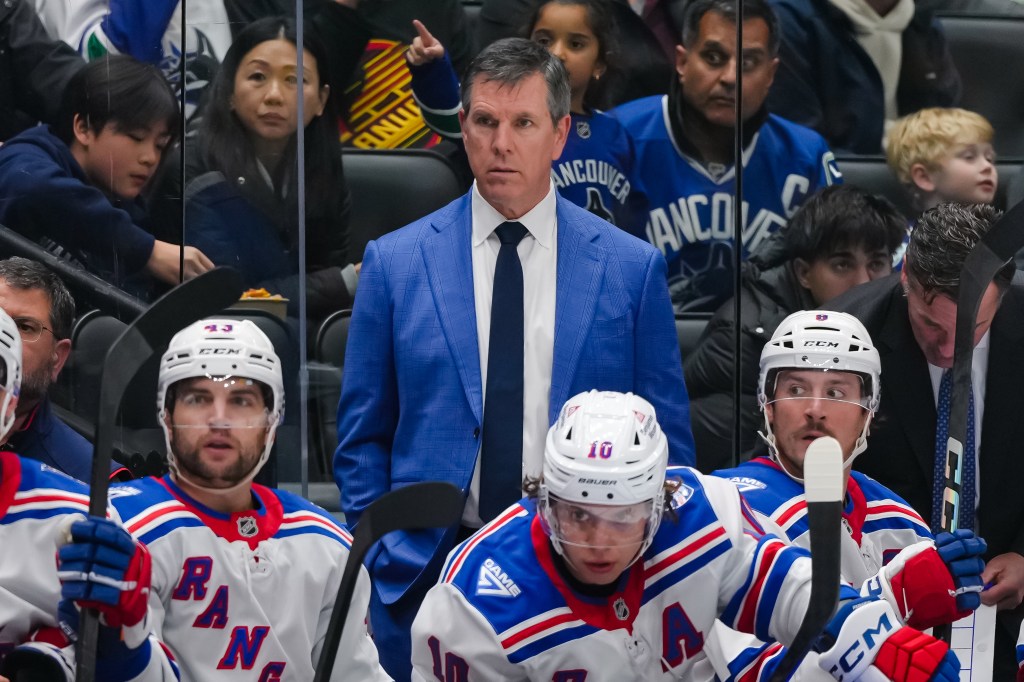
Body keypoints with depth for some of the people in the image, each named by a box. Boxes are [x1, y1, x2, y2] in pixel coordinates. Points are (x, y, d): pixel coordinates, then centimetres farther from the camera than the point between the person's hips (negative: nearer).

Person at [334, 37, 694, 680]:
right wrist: (382, 568, -1)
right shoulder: (395, 262, 3)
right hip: (428, 574, 0)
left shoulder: (632, 268, 2)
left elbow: (667, 443, 6)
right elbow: (363, 440, 7)